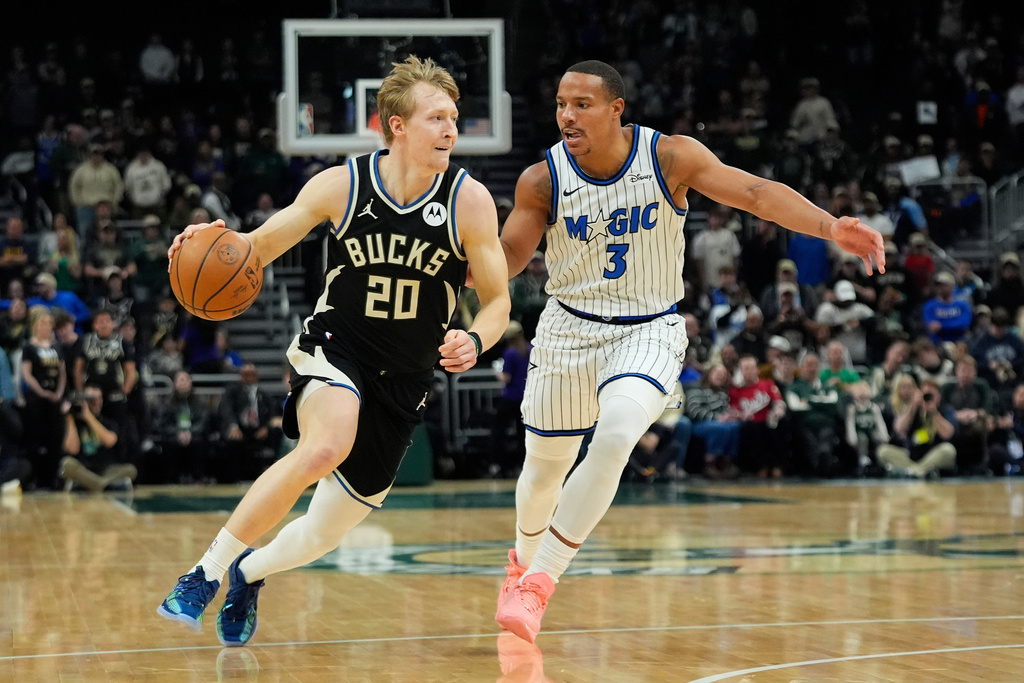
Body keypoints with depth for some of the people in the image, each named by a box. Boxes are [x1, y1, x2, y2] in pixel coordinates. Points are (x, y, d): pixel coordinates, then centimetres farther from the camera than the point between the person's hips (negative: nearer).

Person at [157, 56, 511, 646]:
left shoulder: (469, 201, -10)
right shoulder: (341, 185, -10)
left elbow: (498, 302, -2)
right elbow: (259, 247, 4)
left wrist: (474, 341, -24)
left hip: (404, 382, 2)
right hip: (334, 351, -2)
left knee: (327, 533, 9)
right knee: (327, 447, -37)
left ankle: (252, 571, 45)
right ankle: (207, 572, -25)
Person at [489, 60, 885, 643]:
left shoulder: (670, 157, -15)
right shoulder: (543, 180, -11)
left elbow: (755, 192, -21)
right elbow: (508, 258, -2)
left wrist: (830, 226, -35)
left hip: (648, 332, -2)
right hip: (569, 328, 2)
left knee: (614, 438, -28)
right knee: (546, 464, 13)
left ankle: (538, 582, -17)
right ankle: (525, 557, 48)